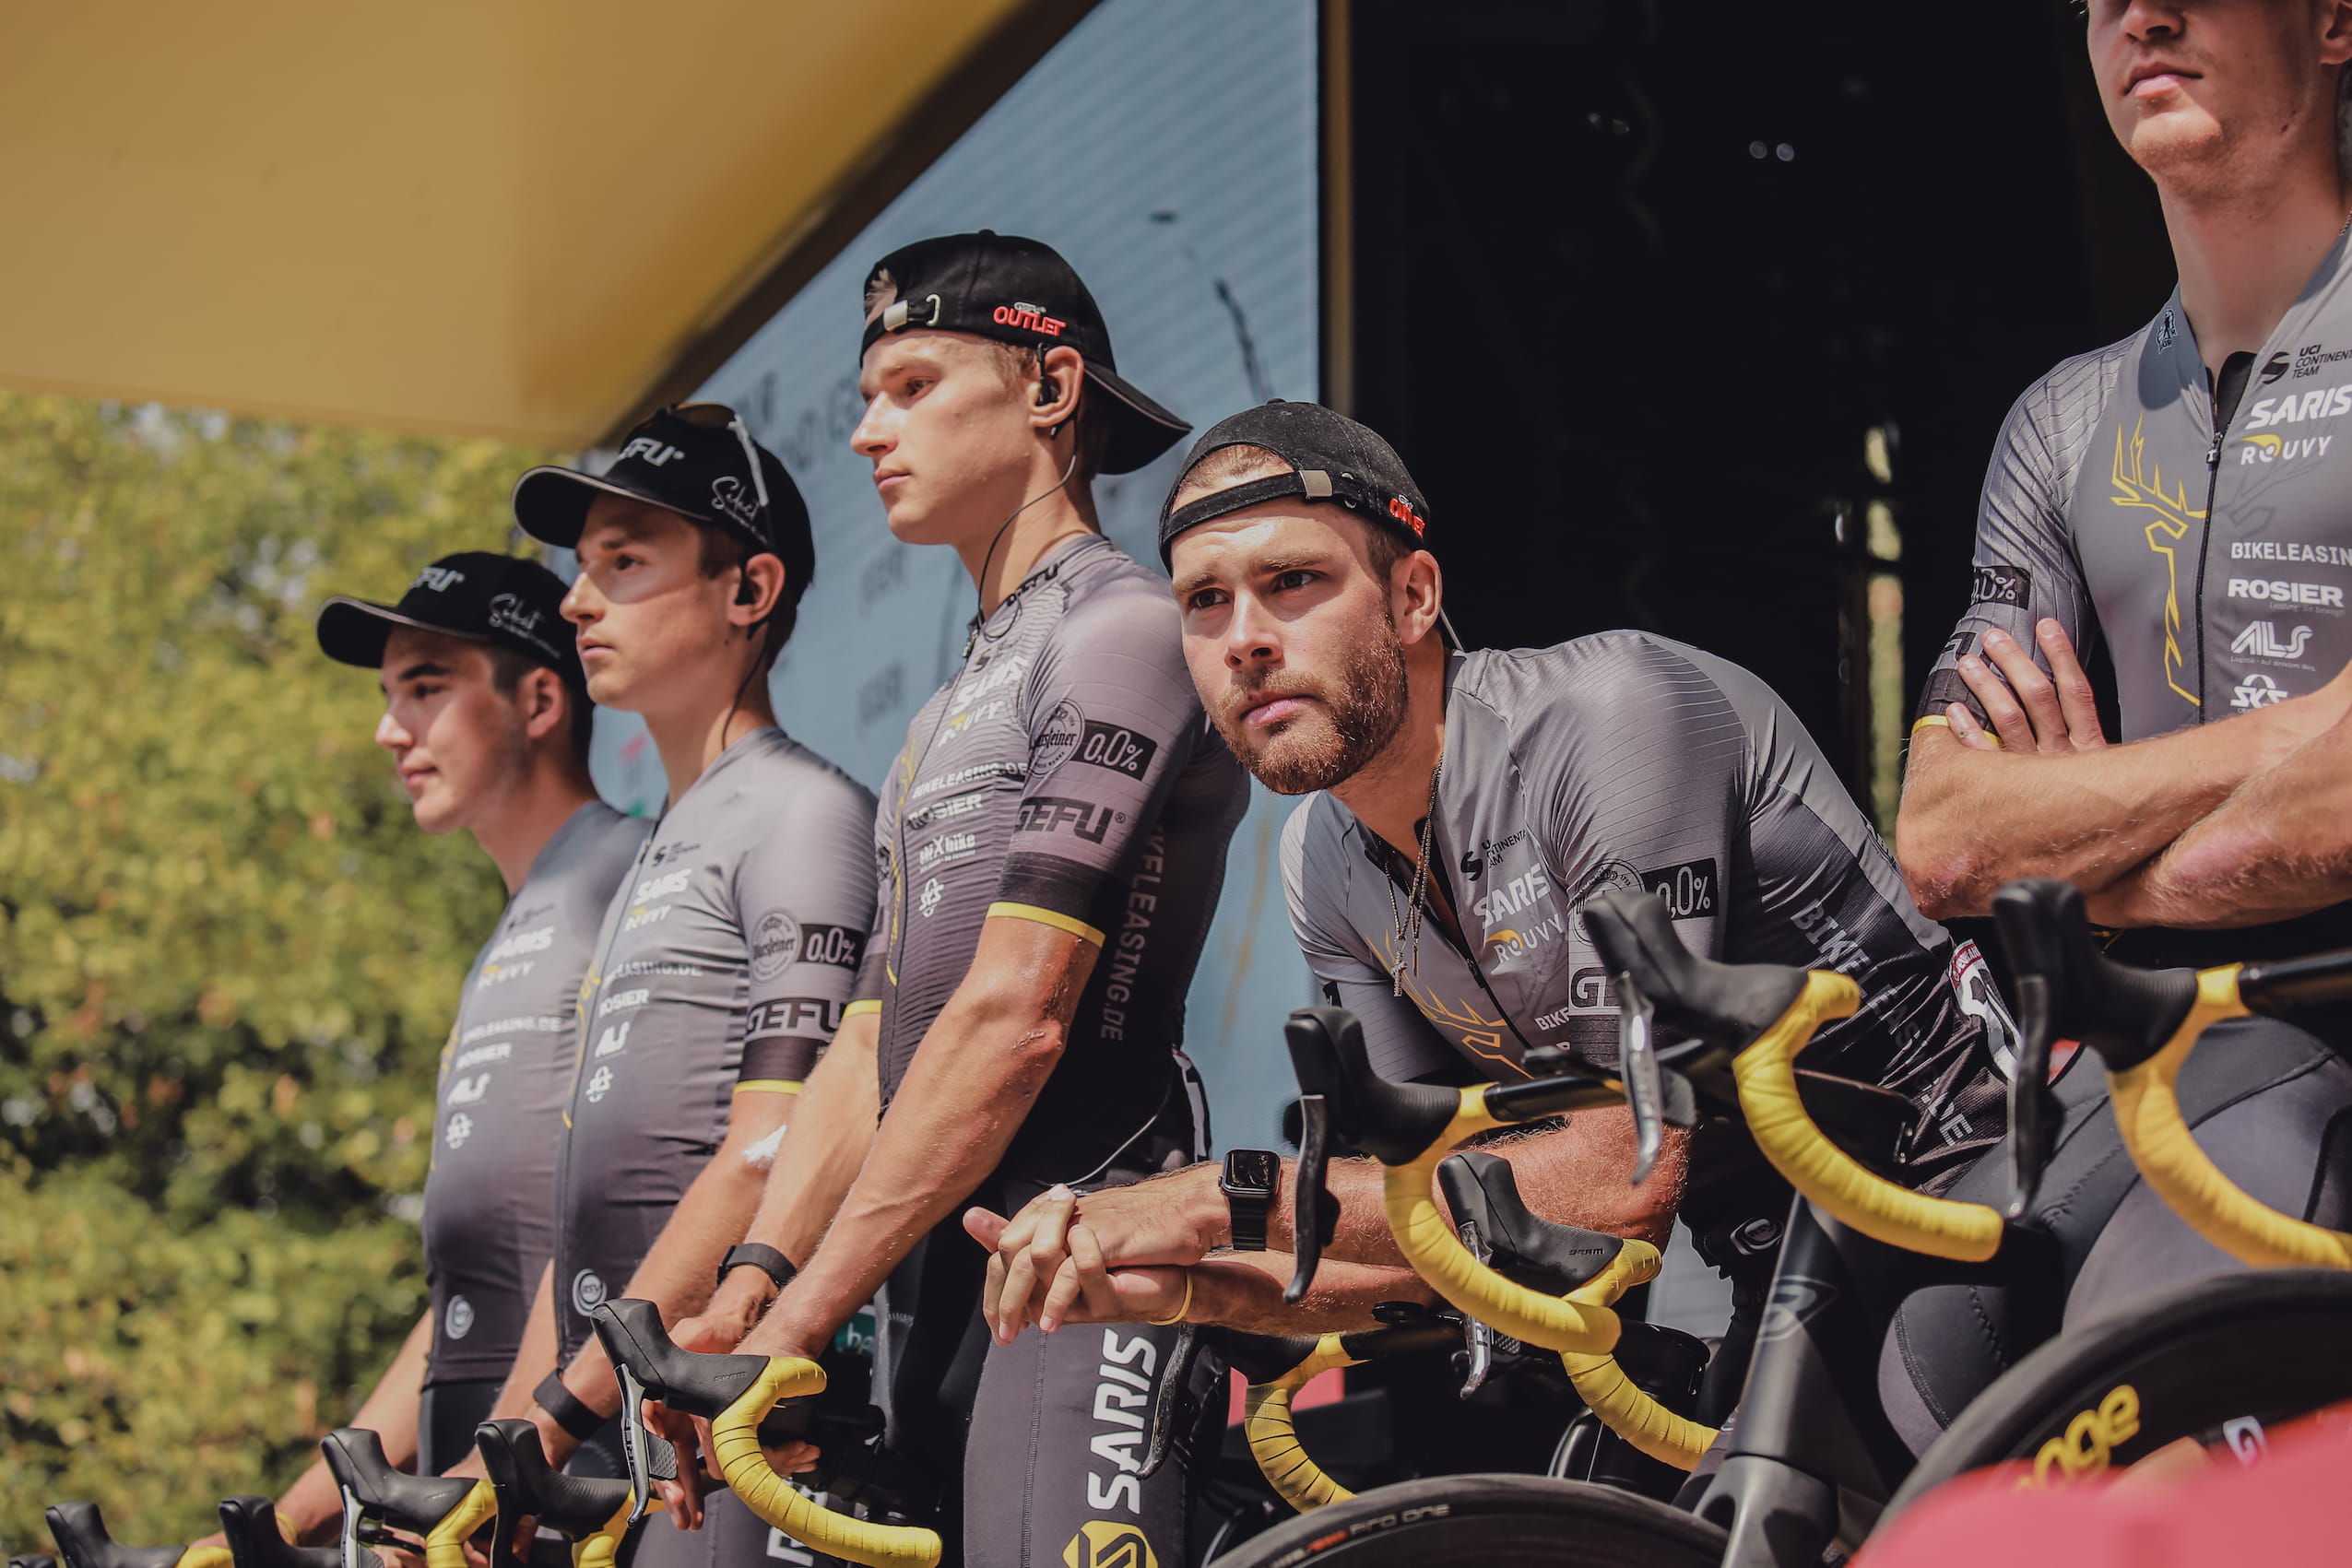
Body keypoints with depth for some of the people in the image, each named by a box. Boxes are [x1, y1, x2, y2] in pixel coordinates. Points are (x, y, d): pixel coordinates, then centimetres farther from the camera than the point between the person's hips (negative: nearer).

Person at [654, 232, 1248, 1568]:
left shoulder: (1121, 630, -4)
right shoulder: (953, 711, 26)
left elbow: (1015, 1016, -13)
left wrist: (803, 1314, -15)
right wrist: (748, 1285, 2)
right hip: (940, 1277, 9)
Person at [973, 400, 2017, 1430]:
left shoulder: (1611, 715, -23)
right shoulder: (1325, 869, 2)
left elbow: (1625, 1177, -27)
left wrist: (1226, 1203, -26)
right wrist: (1187, 1286, -17)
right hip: (1780, 1289, 7)